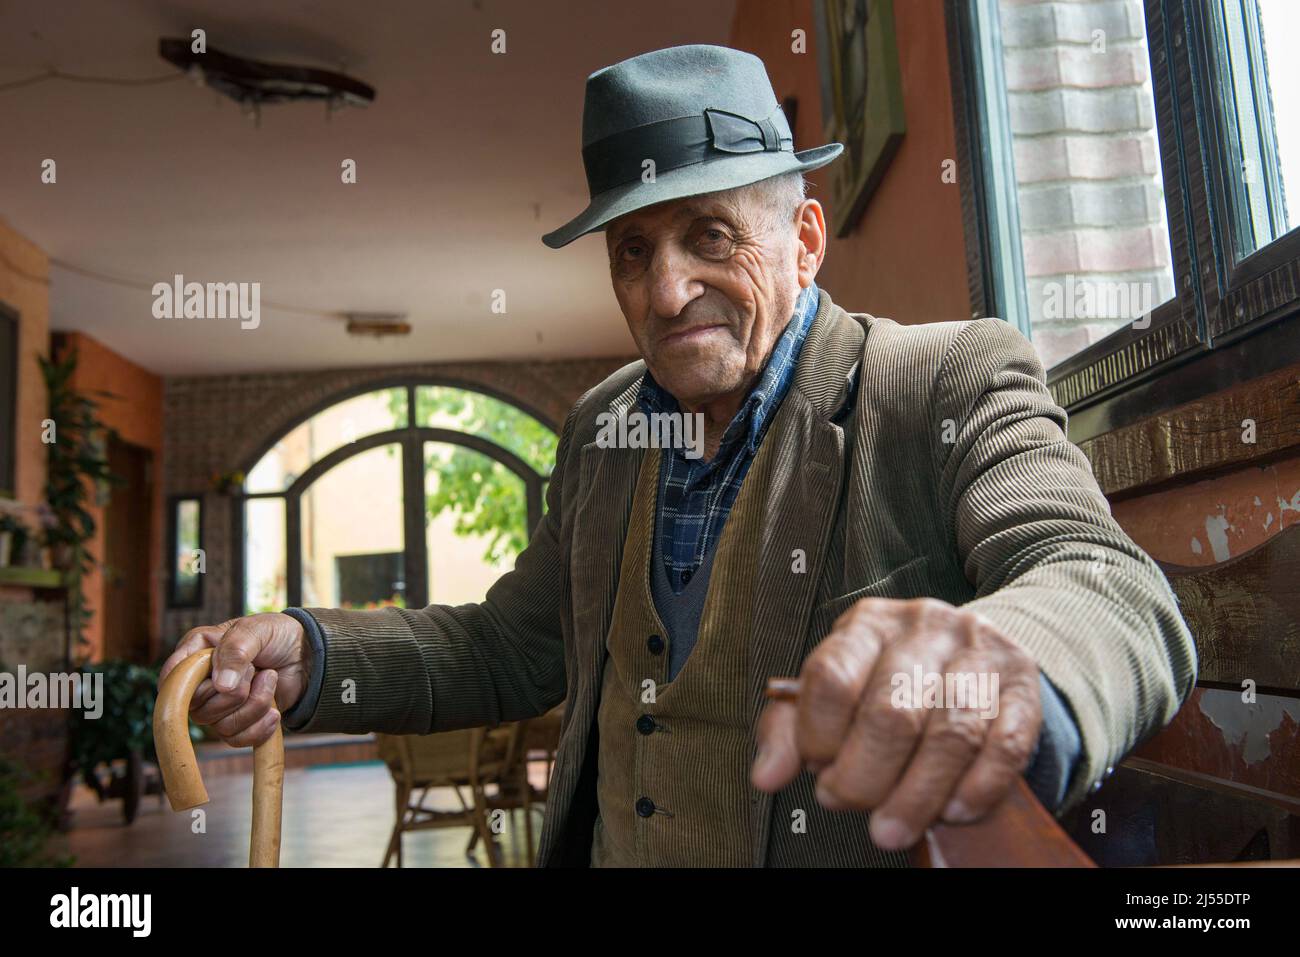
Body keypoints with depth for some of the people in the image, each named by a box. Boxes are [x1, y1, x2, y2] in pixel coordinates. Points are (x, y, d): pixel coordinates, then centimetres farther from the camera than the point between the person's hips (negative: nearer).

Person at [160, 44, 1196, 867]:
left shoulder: (953, 384, -9)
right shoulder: (601, 426, 7)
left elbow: (1113, 588, -22)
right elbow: (510, 648, 12)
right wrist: (309, 656, -4)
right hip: (596, 848, 4)